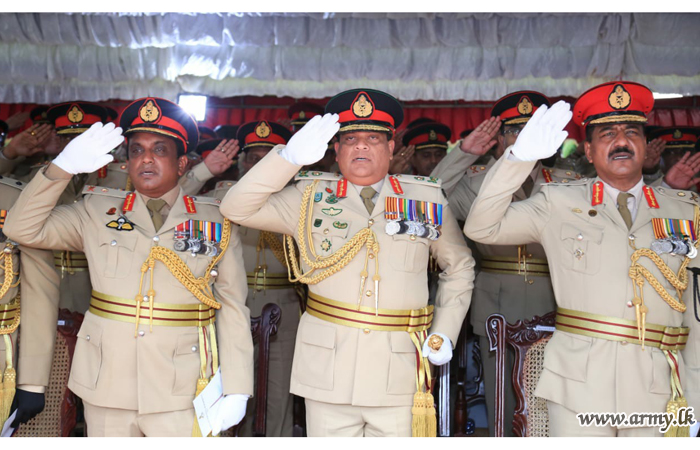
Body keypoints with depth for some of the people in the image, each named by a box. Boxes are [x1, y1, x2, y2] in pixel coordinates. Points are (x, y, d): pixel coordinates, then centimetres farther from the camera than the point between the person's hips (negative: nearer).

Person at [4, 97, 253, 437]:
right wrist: (63, 167, -10)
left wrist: (236, 391, -6)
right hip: (106, 387, 2)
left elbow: (233, 310, -1)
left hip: (181, 394, -1)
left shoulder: (216, 222, 1)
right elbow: (23, 228, 1)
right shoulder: (97, 212, 7)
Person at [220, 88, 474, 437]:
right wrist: (290, 157, -19)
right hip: (328, 373, 0)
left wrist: (445, 333, 6)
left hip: (399, 376, 1)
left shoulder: (427, 199, 6)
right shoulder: (311, 198, 3)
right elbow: (236, 209, -7)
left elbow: (460, 267, 17)